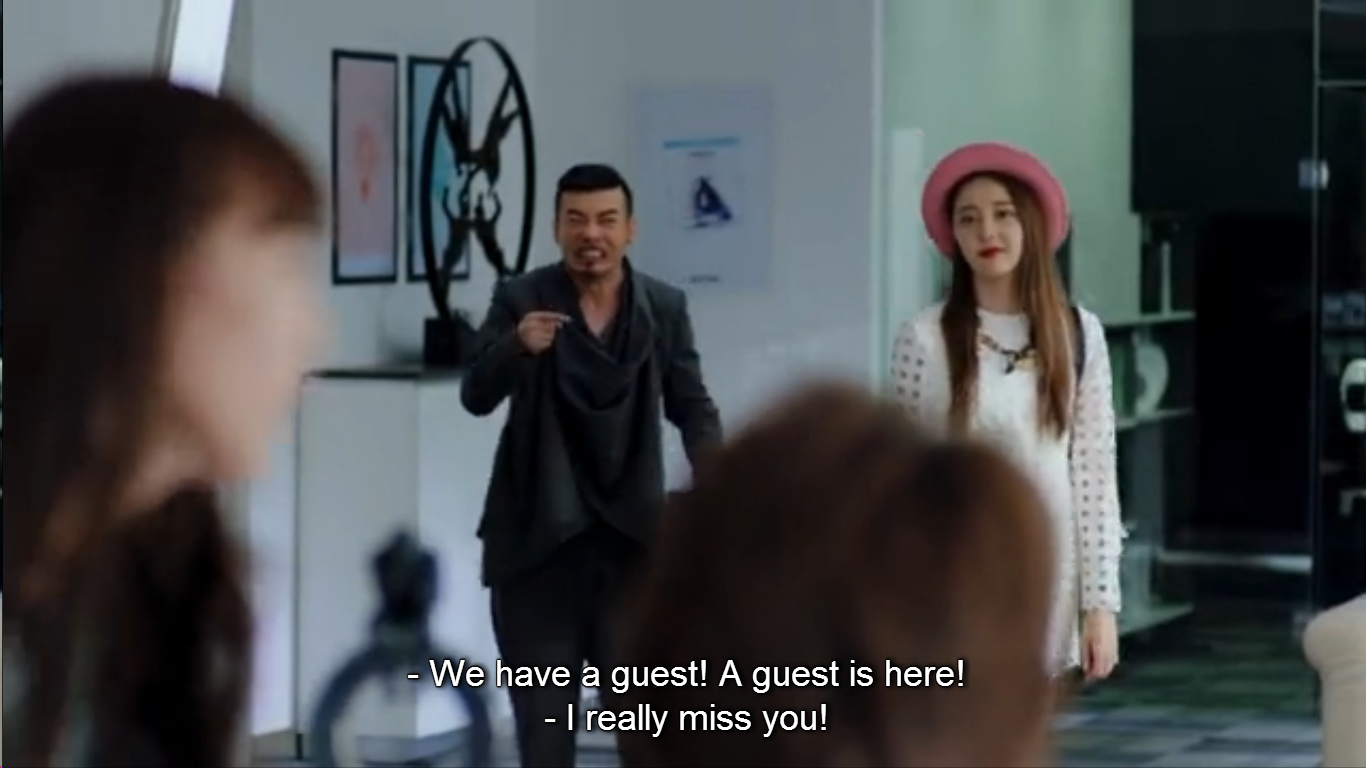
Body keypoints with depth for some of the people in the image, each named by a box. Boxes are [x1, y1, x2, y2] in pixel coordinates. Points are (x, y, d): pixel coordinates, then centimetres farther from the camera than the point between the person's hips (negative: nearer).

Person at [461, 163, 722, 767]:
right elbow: (476, 397, -14)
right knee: (543, 706, 6)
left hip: (630, 530, 1)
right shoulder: (520, 298, -6)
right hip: (537, 531, -1)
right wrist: (517, 346, -35)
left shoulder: (664, 307, 1)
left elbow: (691, 405, 5)